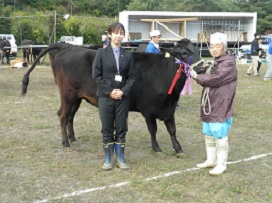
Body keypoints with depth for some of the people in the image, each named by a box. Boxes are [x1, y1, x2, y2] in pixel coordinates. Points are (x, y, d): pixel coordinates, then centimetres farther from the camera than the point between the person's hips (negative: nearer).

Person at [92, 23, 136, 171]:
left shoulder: (127, 55, 5)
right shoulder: (102, 53, -1)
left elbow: (131, 76, 4)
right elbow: (96, 75, -4)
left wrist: (123, 91, -11)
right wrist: (109, 91, -12)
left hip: (123, 97, 2)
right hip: (105, 96, -2)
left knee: (121, 129, 7)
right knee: (107, 129, 5)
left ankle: (120, 159, 18)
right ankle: (108, 160, 15)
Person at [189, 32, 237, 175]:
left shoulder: (228, 64, -14)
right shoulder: (215, 63, 17)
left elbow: (213, 80, -22)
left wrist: (196, 76, -10)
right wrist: (202, 72, 1)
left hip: (220, 108, -9)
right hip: (208, 107, 9)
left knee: (220, 136, -3)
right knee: (209, 135, 16)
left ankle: (221, 164, 7)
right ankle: (211, 160, 29)